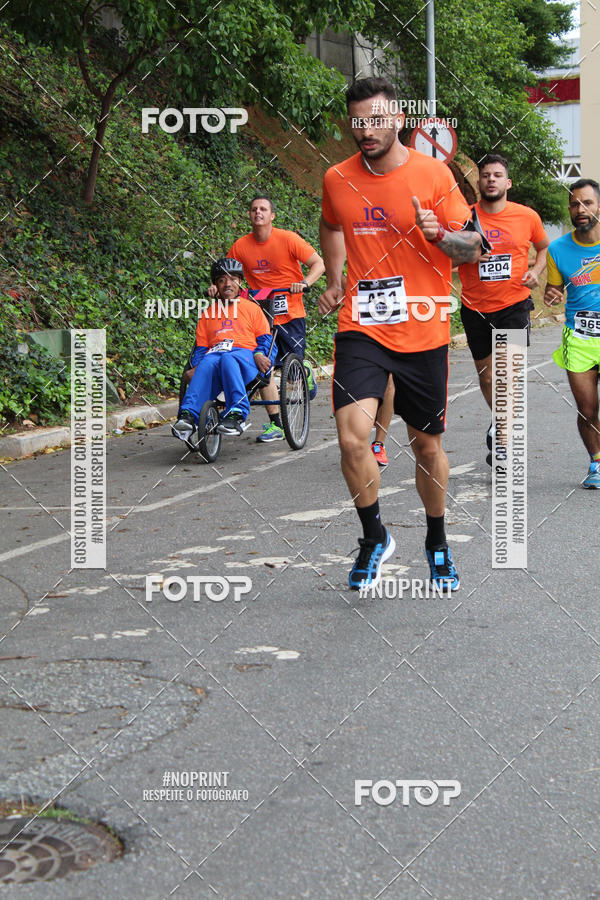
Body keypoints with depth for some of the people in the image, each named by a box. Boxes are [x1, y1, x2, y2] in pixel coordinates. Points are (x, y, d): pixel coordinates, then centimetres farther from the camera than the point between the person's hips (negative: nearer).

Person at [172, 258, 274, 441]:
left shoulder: (251, 308, 22)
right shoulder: (208, 314, 29)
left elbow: (265, 338, 14)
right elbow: (201, 347, 23)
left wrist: (259, 354, -9)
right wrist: (195, 367, 2)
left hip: (244, 353, -2)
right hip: (214, 353, 2)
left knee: (228, 359, -40)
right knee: (206, 364, -36)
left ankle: (237, 414, -51)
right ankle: (187, 415, -53)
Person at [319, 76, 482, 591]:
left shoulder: (434, 174, -4)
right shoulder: (337, 180, 3)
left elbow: (473, 247, -1)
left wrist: (440, 235, -21)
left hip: (423, 331, -1)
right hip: (361, 328, 1)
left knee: (427, 444, 10)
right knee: (352, 437, -17)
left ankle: (437, 543, 34)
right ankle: (374, 537, 7)